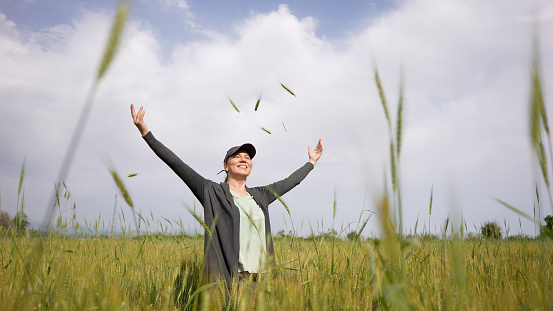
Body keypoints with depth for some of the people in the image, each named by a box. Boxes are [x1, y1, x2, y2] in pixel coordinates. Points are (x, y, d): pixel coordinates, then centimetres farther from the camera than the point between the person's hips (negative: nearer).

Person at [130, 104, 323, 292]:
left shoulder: (260, 196, 16)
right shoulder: (212, 192, 2)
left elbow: (289, 182, 30)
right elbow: (177, 165, -4)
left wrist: (312, 162, 42)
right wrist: (145, 132, -9)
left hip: (259, 277, 5)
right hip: (226, 278, -5)